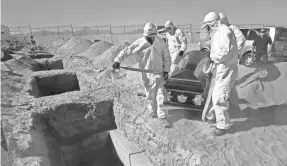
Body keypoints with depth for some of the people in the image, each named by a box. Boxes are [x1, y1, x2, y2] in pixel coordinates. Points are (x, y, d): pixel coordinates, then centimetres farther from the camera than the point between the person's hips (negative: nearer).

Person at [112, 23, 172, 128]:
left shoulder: (161, 42, -5)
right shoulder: (140, 43, -7)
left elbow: (166, 57, 2)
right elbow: (127, 51, -8)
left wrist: (166, 70, -6)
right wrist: (117, 60, -19)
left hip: (159, 73, 0)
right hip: (146, 73, 1)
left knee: (161, 95, -2)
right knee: (150, 95, 12)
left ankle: (163, 117, 11)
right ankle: (154, 112, 34)